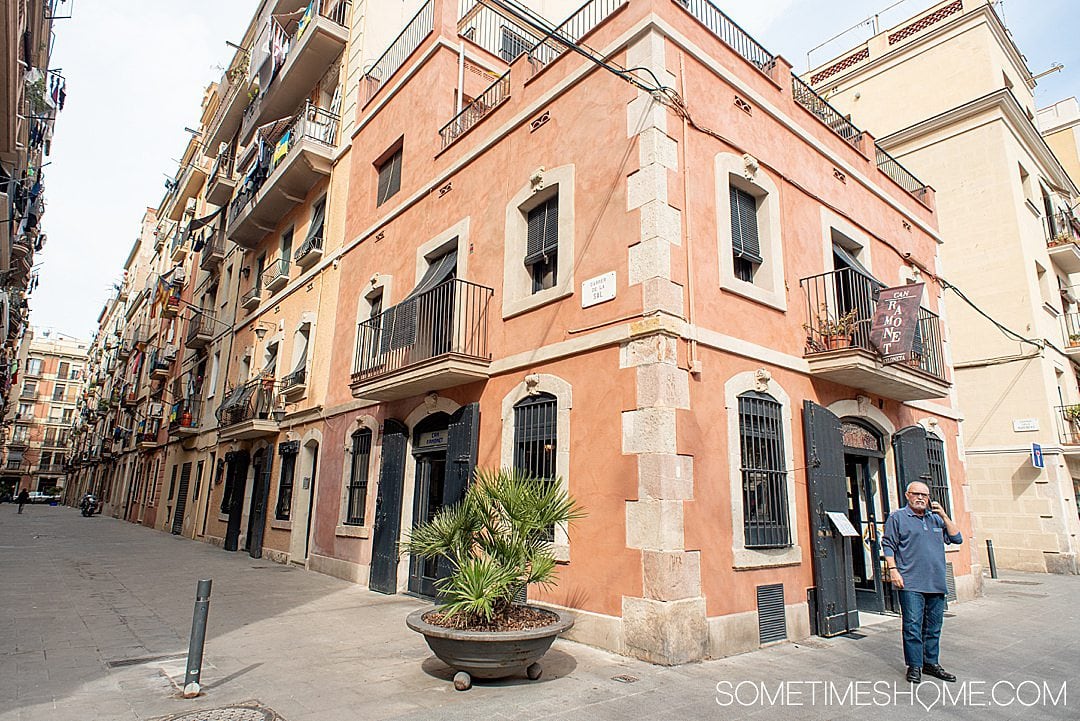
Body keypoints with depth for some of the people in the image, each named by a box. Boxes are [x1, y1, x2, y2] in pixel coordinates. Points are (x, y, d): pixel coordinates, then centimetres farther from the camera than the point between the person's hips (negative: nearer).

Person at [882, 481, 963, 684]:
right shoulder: (897, 517, 1)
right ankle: (914, 666, 4)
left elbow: (957, 538, 9)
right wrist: (893, 570, -11)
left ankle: (930, 663, 24)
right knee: (913, 625, -5)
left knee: (933, 626, 12)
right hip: (911, 583, -5)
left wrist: (944, 516, 0)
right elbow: (888, 545, -2)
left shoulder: (936, 518, 17)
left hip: (936, 583, 5)